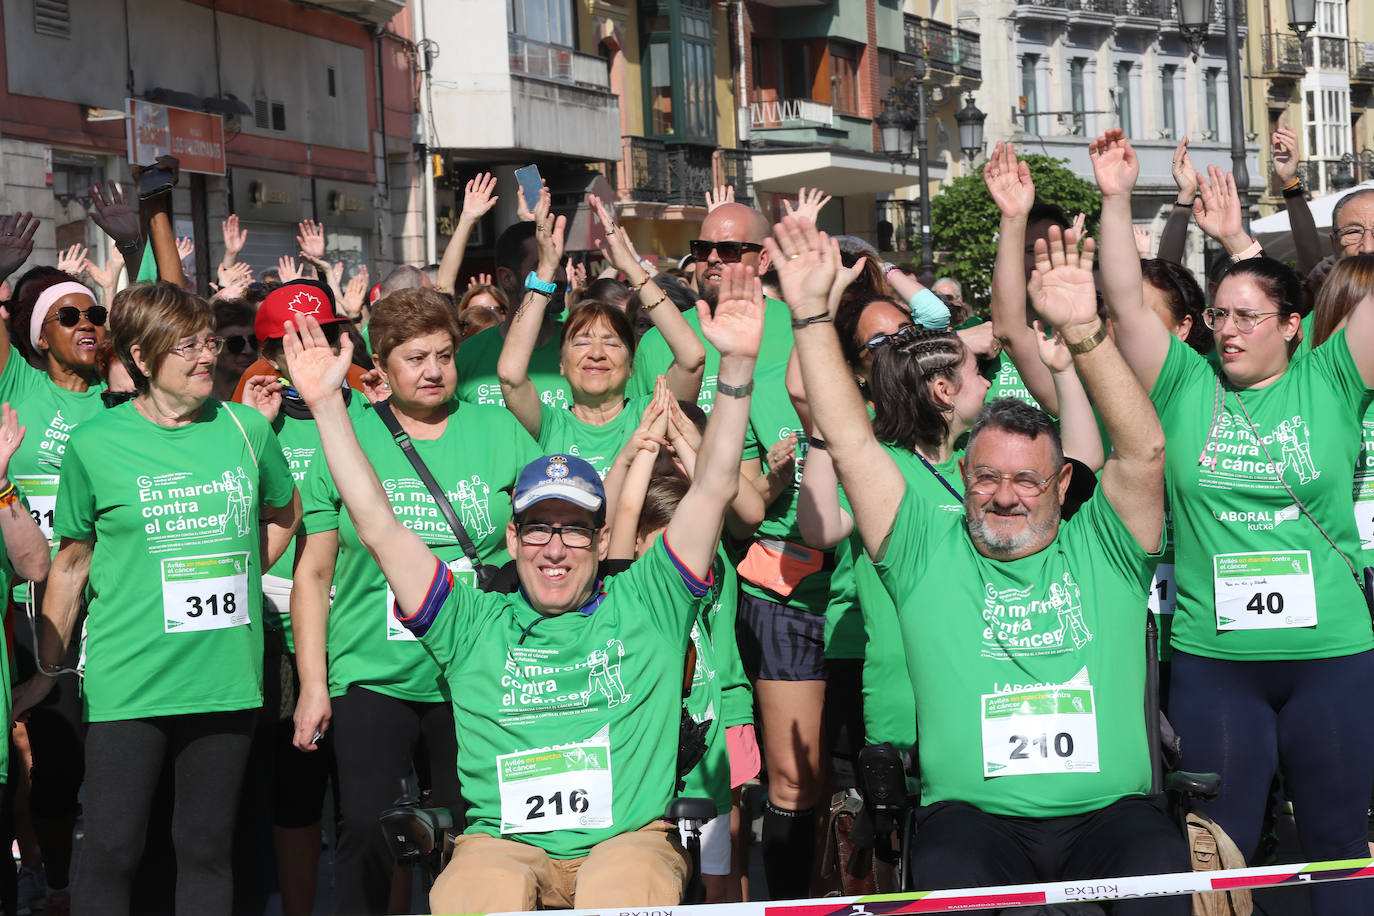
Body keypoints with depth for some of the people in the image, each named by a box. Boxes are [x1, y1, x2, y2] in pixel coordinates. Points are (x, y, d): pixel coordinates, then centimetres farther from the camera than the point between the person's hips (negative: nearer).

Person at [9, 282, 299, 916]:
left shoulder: (246, 429, 4)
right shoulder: (94, 444, -3)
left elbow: (284, 513, 23)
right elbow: (72, 565, 5)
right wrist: (45, 673, 9)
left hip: (227, 677, 3)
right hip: (128, 685, -2)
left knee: (207, 846, 9)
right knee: (111, 850, -2)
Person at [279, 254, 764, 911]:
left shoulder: (643, 606, 15)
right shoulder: (475, 624, 17)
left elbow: (713, 489, 8)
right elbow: (378, 527, 13)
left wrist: (736, 365, -3)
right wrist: (326, 405, 7)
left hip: (627, 836, 0)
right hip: (503, 841, 1)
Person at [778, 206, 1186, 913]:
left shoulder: (1099, 552, 13)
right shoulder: (930, 552, 14)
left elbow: (1143, 449, -1)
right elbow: (850, 443, 9)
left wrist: (1083, 331, -14)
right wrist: (810, 312, 3)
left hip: (1108, 810, 1)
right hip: (974, 811, -1)